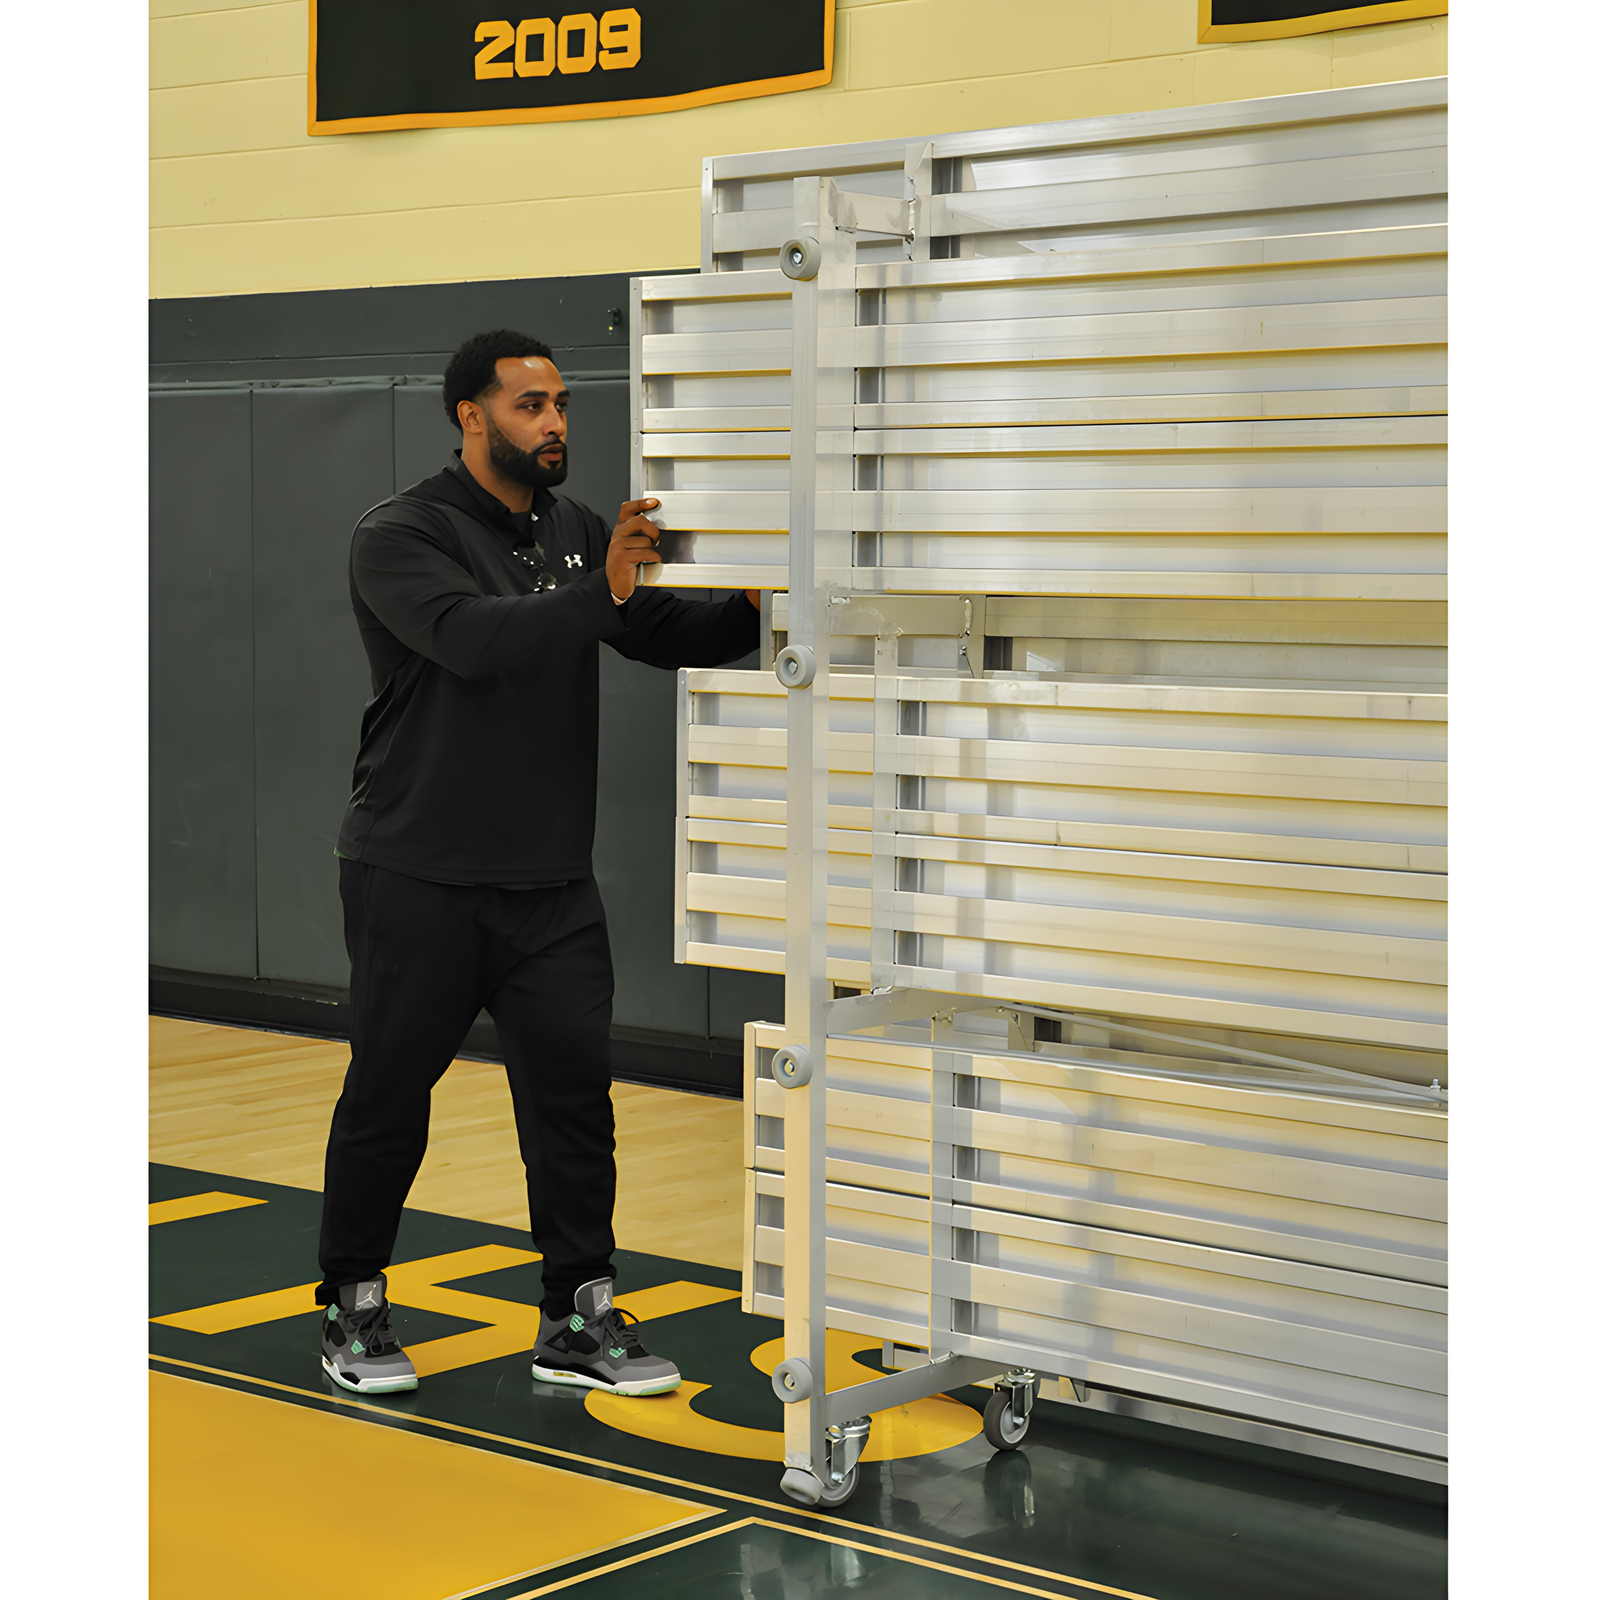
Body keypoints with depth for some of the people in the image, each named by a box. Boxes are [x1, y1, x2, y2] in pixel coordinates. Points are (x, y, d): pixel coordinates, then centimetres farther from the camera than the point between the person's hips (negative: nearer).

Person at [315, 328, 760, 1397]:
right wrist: (599, 594, -41)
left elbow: (670, 636, 6)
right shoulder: (402, 537, -10)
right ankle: (353, 1310, 23)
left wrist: (755, 608, -14)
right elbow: (471, 637, -28)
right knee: (388, 1096, 6)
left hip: (550, 879, 5)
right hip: (420, 879, -5)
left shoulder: (576, 534, 10)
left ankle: (578, 1320, 8)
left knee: (575, 1088, 0)